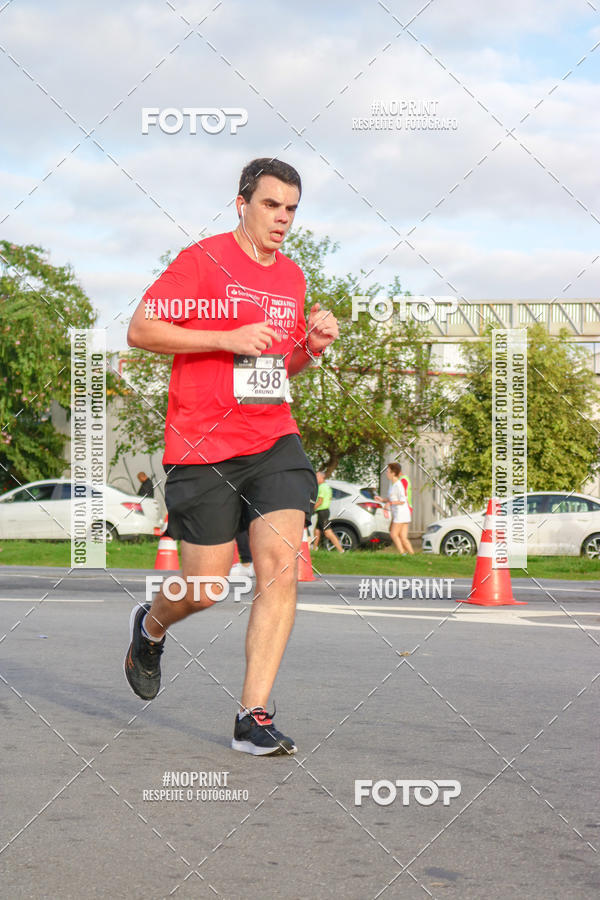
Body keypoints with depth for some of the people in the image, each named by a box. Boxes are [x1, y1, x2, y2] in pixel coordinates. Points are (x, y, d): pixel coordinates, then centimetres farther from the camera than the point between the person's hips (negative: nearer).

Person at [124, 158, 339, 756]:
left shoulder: (292, 277, 15)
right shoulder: (202, 260, -5)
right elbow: (140, 331, -10)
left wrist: (311, 347, 4)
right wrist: (228, 339, -17)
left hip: (274, 441, 5)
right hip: (202, 447, -5)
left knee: (281, 566, -11)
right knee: (206, 588, 0)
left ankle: (253, 717, -6)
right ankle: (150, 626, 36)